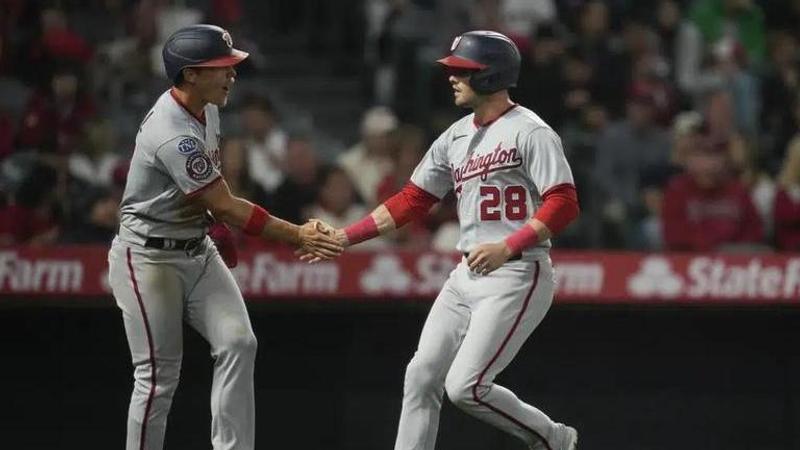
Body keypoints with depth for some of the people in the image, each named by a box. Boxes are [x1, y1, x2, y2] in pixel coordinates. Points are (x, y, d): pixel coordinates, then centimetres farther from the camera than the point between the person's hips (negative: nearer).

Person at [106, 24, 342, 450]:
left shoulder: (206, 108, 1)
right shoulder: (173, 135, -28)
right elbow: (226, 207, -25)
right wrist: (298, 235, -20)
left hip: (198, 251, 8)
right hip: (149, 258, -8)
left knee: (237, 343, -8)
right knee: (158, 374, -5)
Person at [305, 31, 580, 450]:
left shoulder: (529, 132, -10)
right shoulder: (456, 136, 13)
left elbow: (563, 204, -18)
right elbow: (412, 200, 17)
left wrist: (506, 248, -27)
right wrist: (343, 237, 10)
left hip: (517, 277, -8)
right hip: (467, 275, 8)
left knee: (465, 387, -13)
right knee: (421, 378, 3)